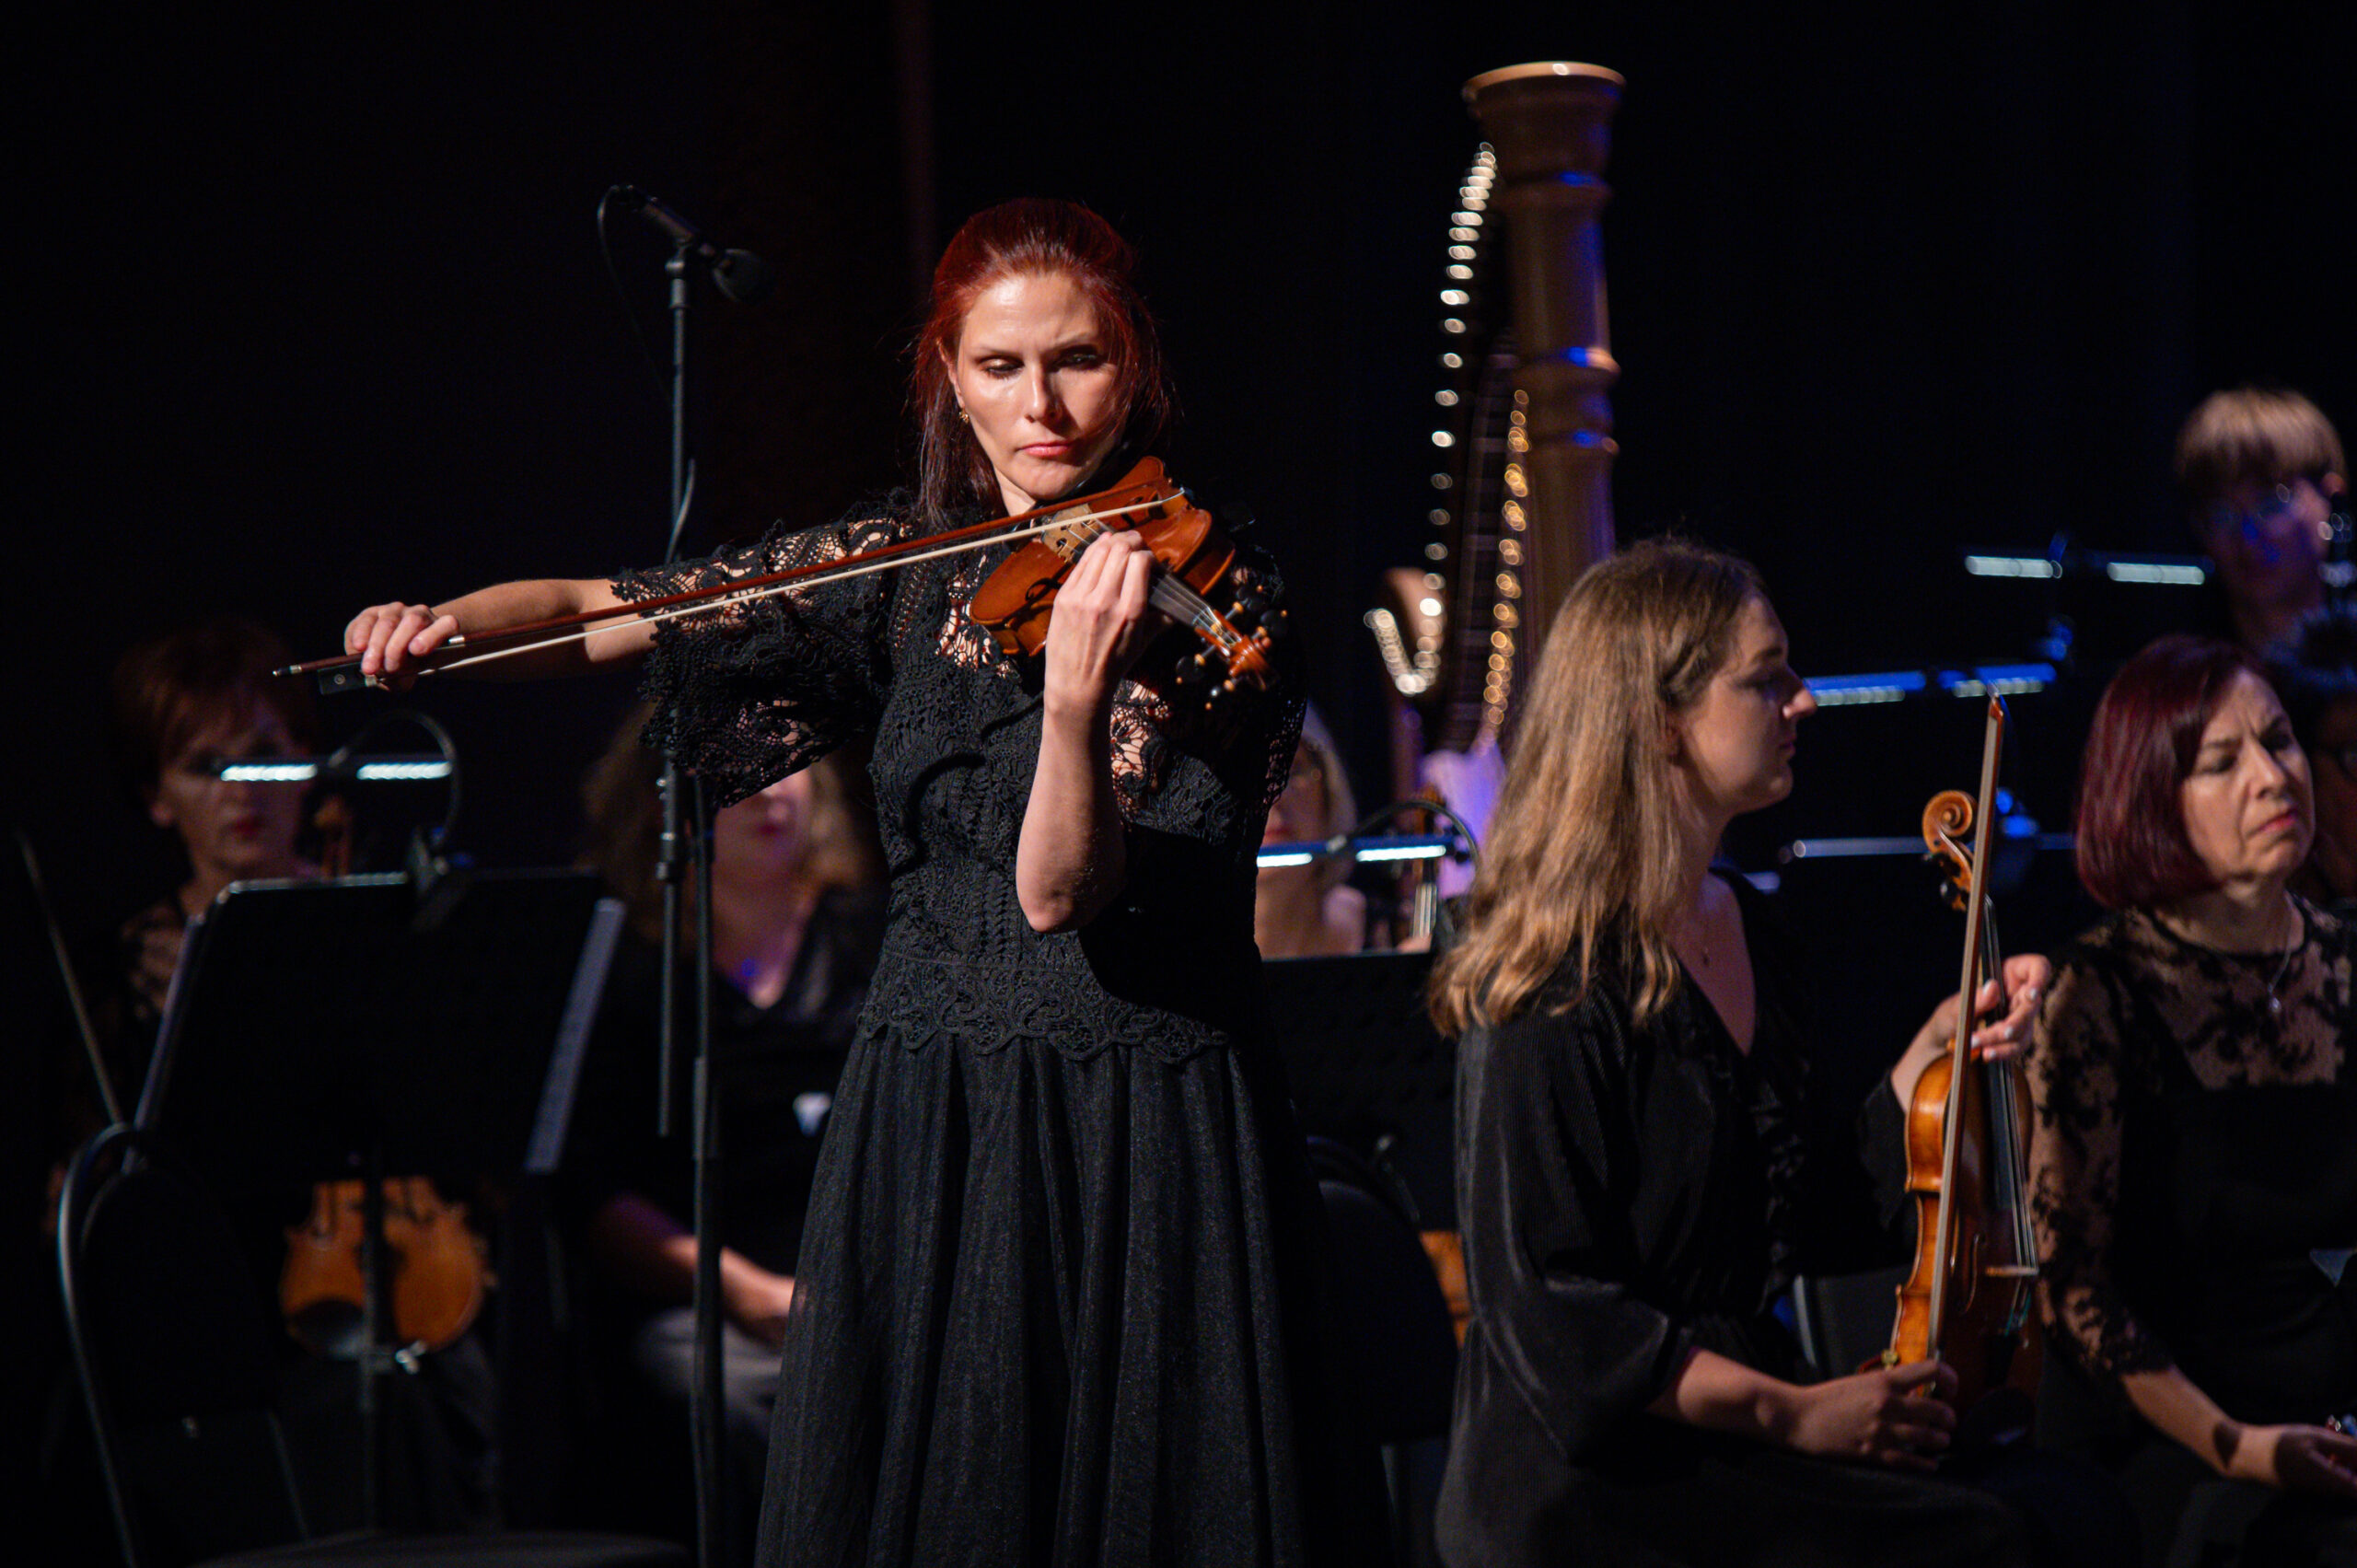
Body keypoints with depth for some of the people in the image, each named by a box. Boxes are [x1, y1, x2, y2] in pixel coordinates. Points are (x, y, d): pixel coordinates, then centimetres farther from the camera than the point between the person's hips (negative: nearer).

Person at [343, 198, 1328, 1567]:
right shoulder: (914, 569, 6)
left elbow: (1060, 893, -19)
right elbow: (595, 616, 10)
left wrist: (1078, 691, -36)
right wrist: (450, 620, -9)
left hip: (1145, 1145, -4)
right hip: (922, 1135, 4)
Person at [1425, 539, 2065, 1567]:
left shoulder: (1745, 933, 12)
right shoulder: (1557, 982, -14)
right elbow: (1546, 1310, -17)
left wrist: (1934, 1050, 8)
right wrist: (1788, 1411, -19)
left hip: (1738, 1445, 8)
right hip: (1596, 1484, -8)